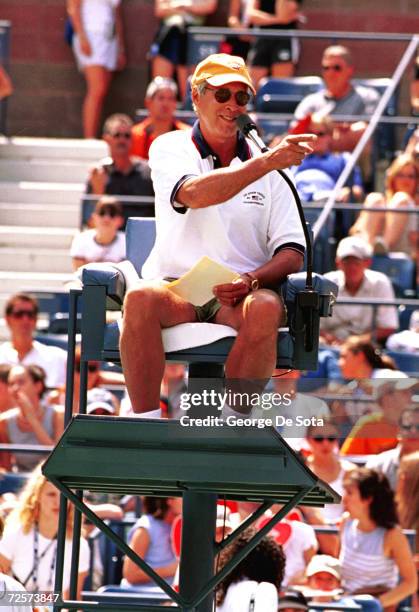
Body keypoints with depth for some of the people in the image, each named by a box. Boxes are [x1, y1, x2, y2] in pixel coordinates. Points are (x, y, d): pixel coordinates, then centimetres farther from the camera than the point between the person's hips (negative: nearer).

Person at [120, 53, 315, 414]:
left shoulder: (269, 168, 12)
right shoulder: (170, 148, 7)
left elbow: (292, 254, 5)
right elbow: (194, 194, -17)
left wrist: (252, 281, -16)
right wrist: (267, 162, -26)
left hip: (240, 294, 1)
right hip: (176, 287, -1)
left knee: (264, 308, -34)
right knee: (141, 298, -34)